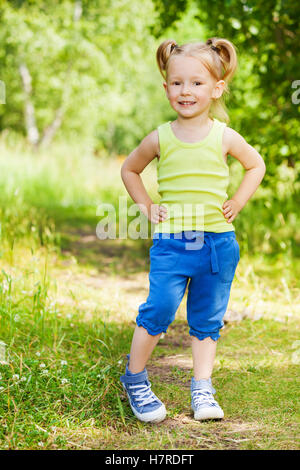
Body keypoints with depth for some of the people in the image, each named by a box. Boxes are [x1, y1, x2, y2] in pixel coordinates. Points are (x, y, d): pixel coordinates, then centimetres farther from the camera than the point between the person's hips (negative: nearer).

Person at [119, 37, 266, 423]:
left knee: (207, 319, 9)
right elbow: (129, 169, 16)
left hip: (217, 242, 1)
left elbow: (256, 165, 17)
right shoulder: (160, 138, -1)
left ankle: (202, 390, 19)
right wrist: (146, 207, 6)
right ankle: (134, 380, 10)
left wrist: (238, 202, 6)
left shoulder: (225, 137, -1)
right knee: (158, 311, -9)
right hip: (170, 243, -1)